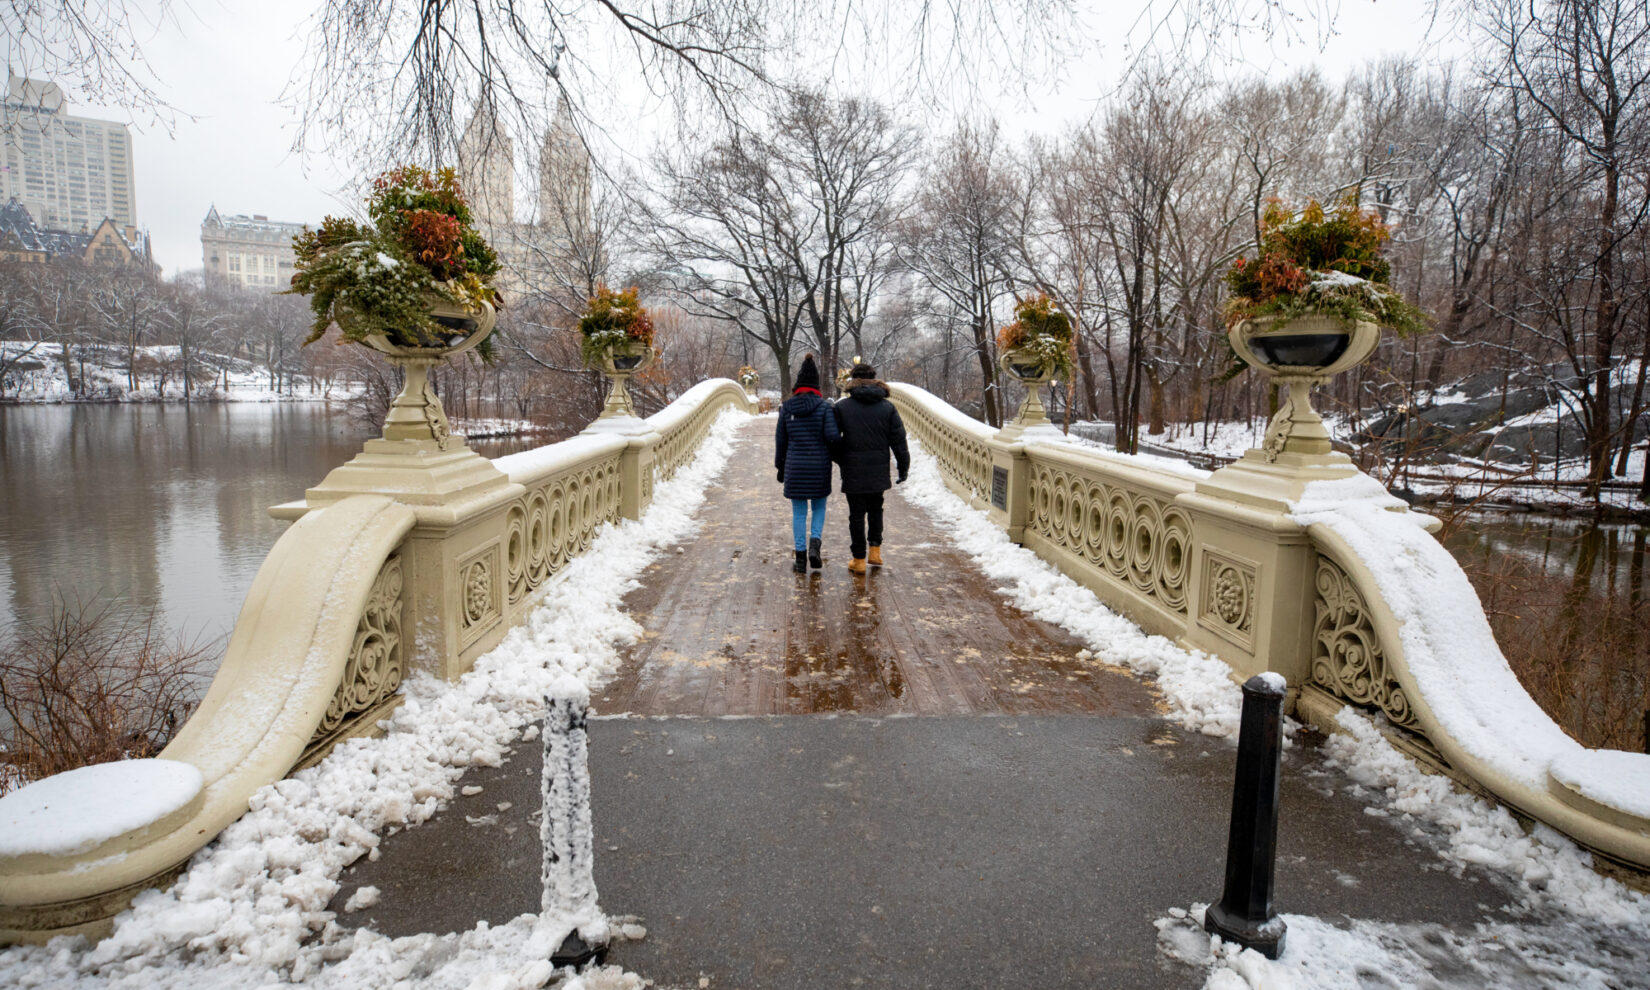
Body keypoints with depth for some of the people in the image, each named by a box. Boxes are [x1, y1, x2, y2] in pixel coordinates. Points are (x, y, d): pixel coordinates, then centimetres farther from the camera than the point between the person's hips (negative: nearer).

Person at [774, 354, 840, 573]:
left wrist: (780, 467, 14)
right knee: (819, 507, 18)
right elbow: (832, 435, -15)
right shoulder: (824, 406, -8)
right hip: (819, 466, -1)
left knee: (798, 512, 9)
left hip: (795, 466, 1)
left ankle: (800, 558, 10)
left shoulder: (786, 407, 0)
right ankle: (814, 543, -4)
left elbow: (780, 439, 4)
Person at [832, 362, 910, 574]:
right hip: (879, 471, 2)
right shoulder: (888, 407, 1)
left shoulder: (842, 406, -4)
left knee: (857, 514, 5)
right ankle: (875, 550, 17)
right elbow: (899, 440, 0)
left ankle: (859, 560, 10)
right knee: (875, 509, 21)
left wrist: (840, 460, 11)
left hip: (853, 471, -2)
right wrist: (903, 467, 6)